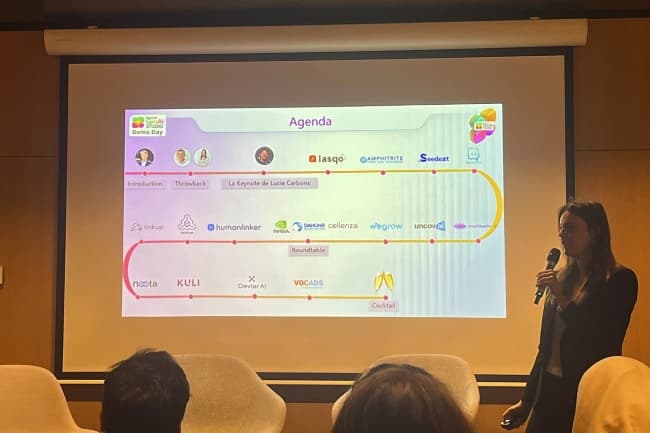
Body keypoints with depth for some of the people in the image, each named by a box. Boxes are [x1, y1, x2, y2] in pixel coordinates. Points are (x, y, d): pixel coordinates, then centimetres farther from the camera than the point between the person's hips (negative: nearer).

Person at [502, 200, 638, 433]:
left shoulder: (620, 280, -8)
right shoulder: (562, 278, 8)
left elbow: (604, 343, -15)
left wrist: (562, 298, -16)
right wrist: (527, 399, 12)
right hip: (551, 390, 5)